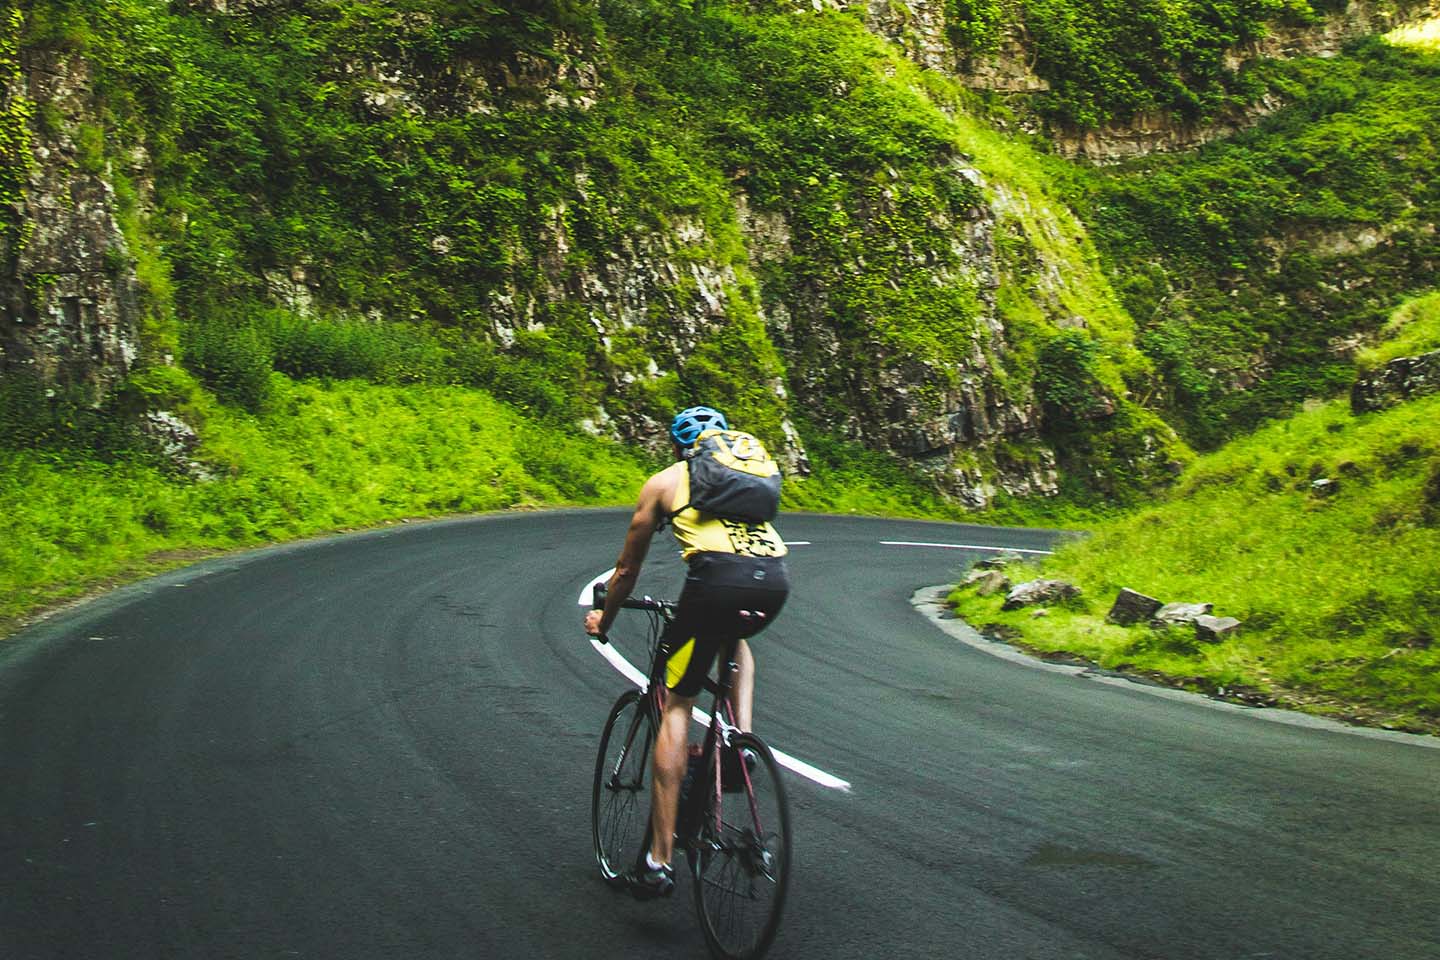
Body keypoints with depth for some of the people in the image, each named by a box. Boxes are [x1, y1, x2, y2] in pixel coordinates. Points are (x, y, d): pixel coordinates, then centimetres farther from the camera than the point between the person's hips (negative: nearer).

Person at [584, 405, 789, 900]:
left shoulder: (663, 482, 23)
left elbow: (627, 568, 31)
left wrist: (603, 620, 48)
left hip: (717, 577, -4)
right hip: (775, 580, 4)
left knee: (676, 706, 7)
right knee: (737, 640, 39)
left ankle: (660, 859, 5)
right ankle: (742, 738, 17)